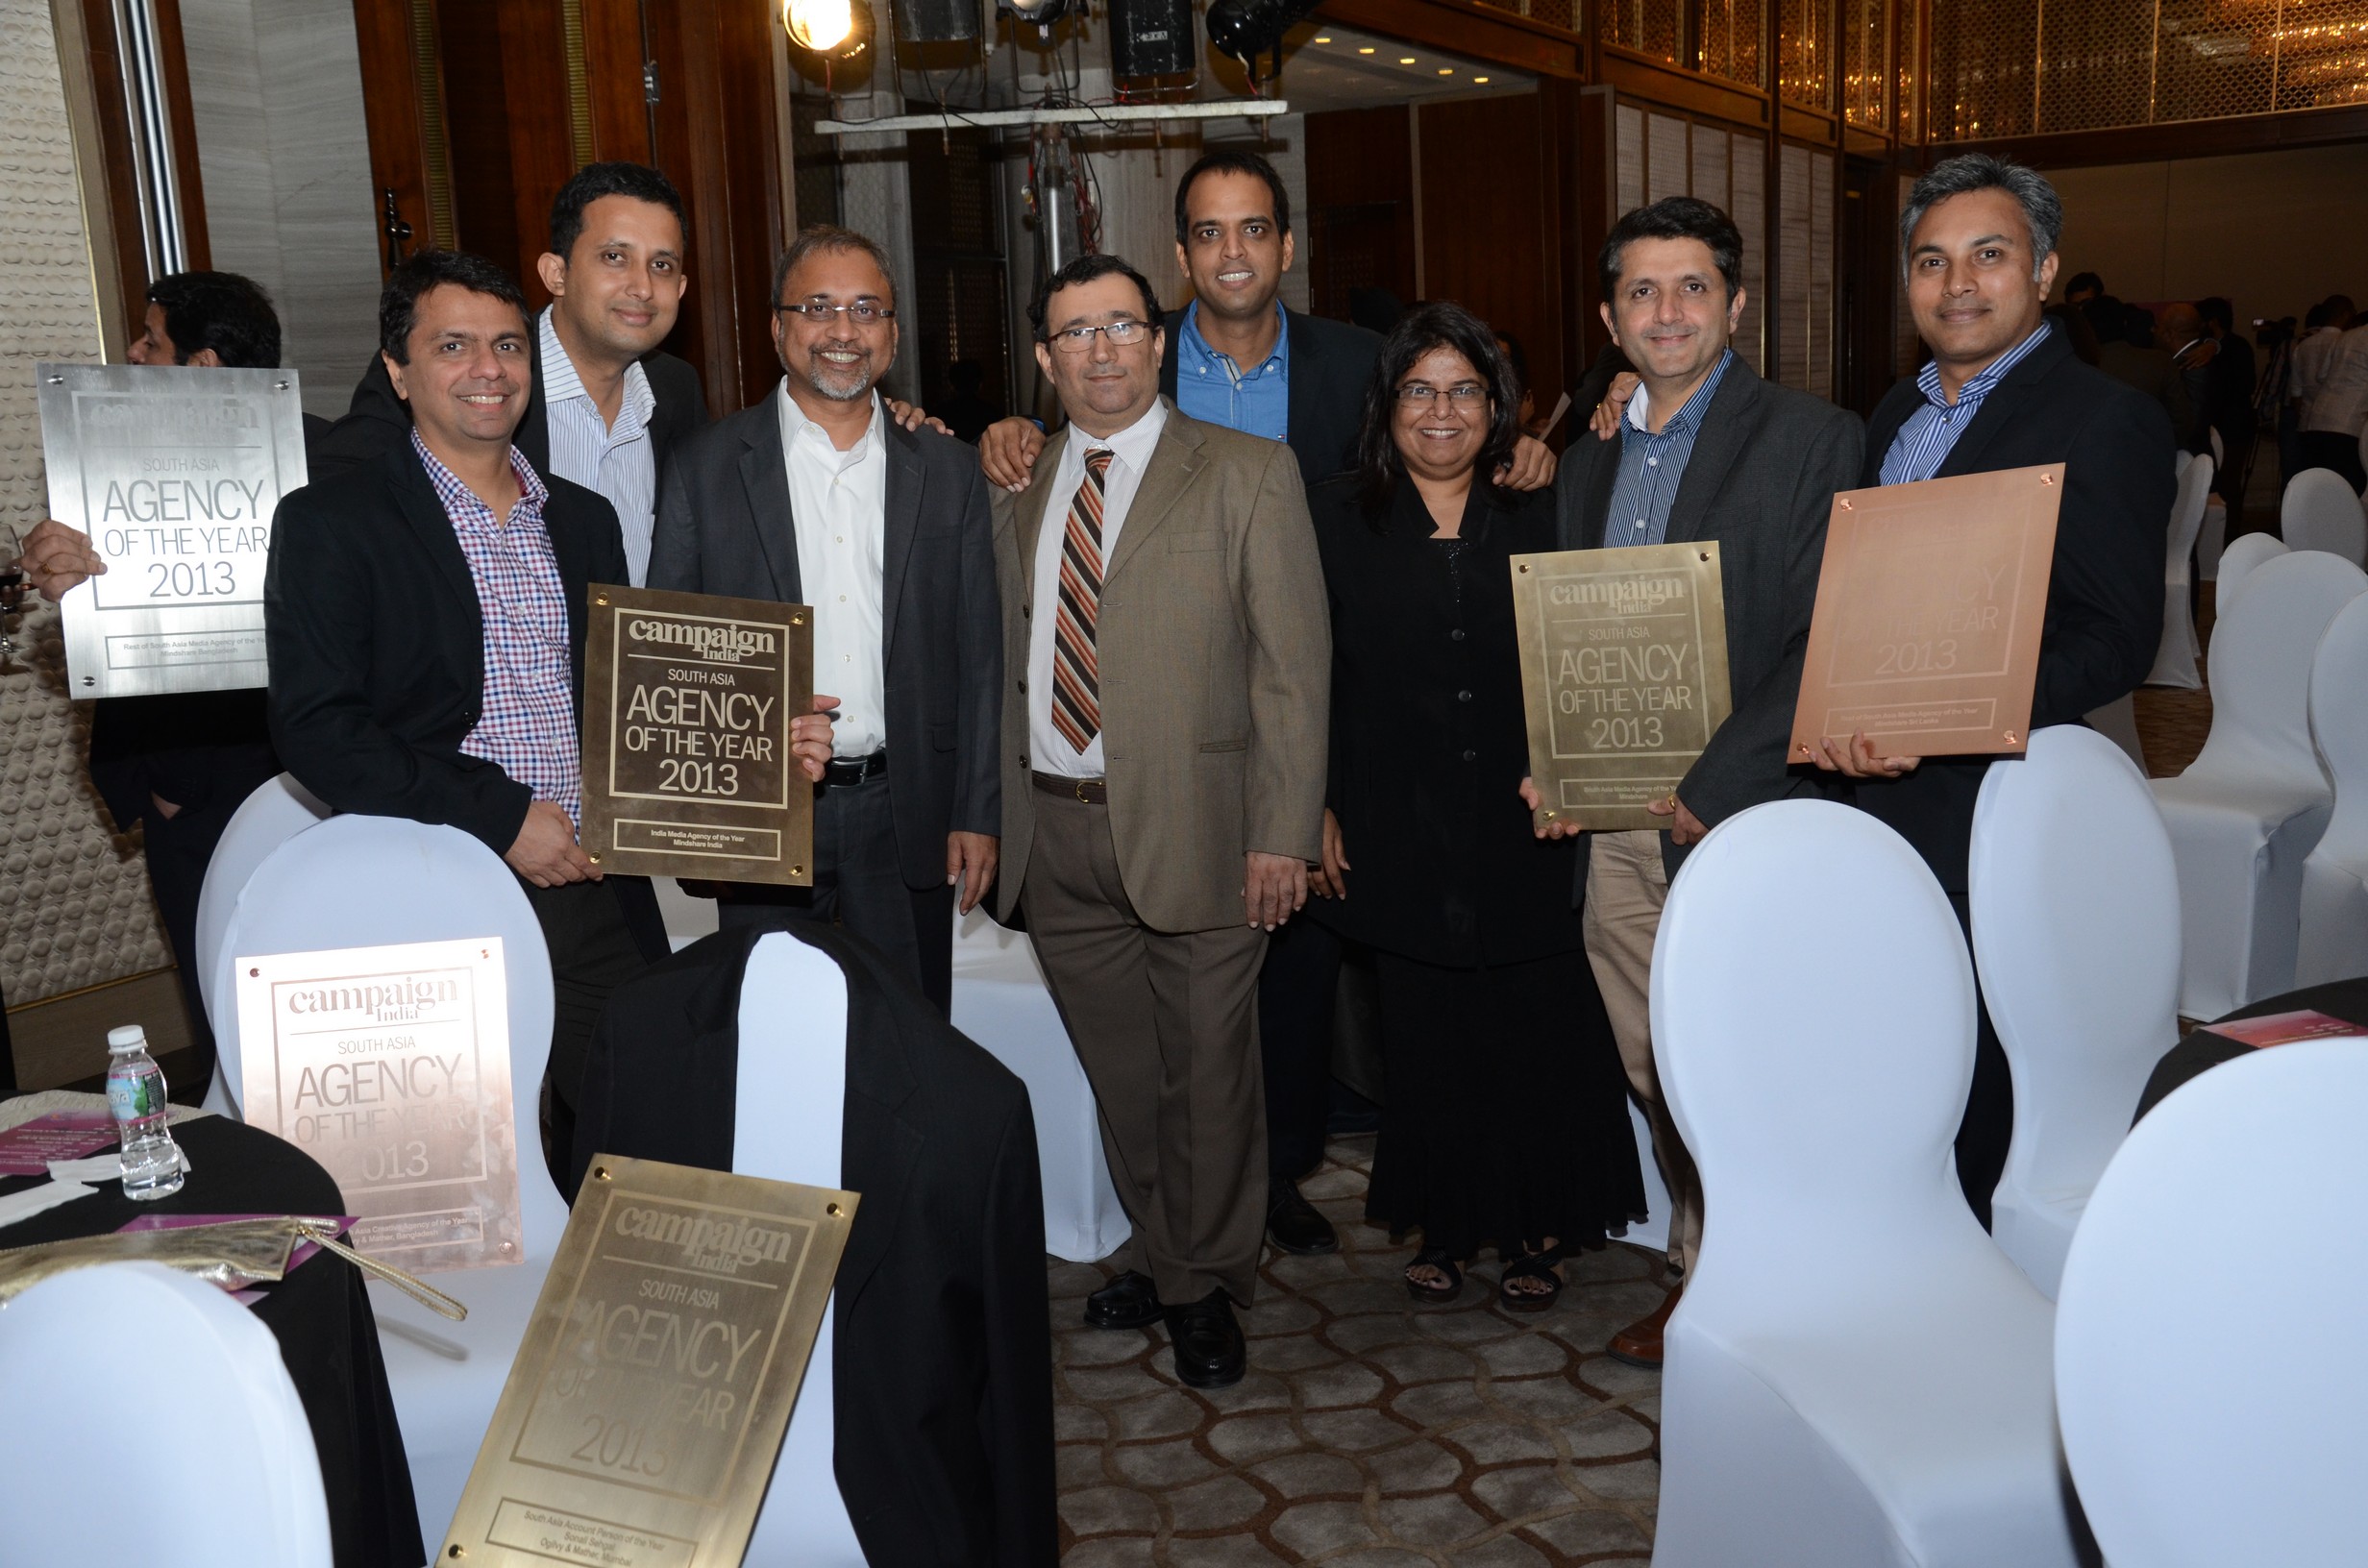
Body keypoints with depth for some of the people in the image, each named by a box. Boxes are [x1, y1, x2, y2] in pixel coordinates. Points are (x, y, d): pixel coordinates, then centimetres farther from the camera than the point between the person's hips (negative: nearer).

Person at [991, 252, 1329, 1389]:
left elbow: (1293, 663, -6)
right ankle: (1162, 1255, 36)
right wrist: (985, 814, 9)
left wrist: (1284, 834, -12)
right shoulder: (1016, 490, 12)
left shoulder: (1249, 475, -2)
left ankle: (1207, 1289, 27)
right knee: (1120, 1073, 15)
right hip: (1053, 829, 4)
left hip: (1193, 825, -4)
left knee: (1209, 1073, 7)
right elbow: (1012, 658, 15)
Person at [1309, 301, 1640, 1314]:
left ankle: (1533, 1230, 21)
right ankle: (1443, 1226, 24)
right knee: (1425, 1032, 7)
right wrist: (1318, 810, -2)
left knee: (1534, 1030, 3)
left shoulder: (1537, 516, 6)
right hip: (1398, 832, 0)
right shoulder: (1338, 519, 3)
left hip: (1521, 824, 0)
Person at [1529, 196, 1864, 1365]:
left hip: (1739, 824, -6)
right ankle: (1703, 1279, 31)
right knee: (1657, 1080, 14)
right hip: (1612, 827, 6)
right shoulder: (1591, 461, 15)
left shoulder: (1812, 441, -5)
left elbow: (1827, 645, -13)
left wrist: (1712, 786, -18)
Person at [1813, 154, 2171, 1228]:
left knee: (1965, 1089, 2)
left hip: (1981, 808, -7)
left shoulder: (2106, 422, -8)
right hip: (1867, 791, 7)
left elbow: (2117, 639, -16)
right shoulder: (1896, 415, 16)